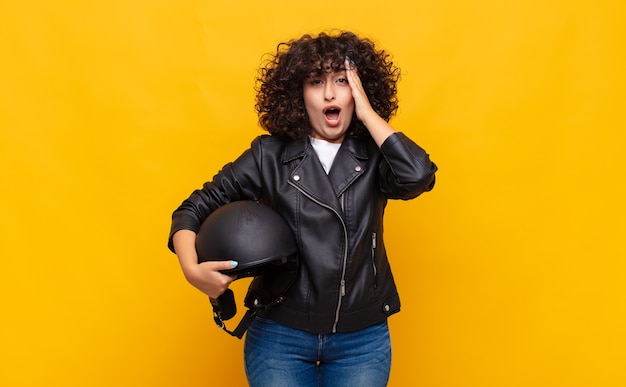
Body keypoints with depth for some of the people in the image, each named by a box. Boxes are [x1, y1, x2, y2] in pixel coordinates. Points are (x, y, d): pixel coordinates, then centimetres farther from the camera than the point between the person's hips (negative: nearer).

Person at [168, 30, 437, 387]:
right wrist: (192, 268, -17)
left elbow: (418, 176, -25)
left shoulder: (374, 156, -3)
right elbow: (195, 209, 1)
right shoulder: (270, 156, -3)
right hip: (279, 335, 0)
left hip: (362, 340, 1)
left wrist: (367, 112, -16)